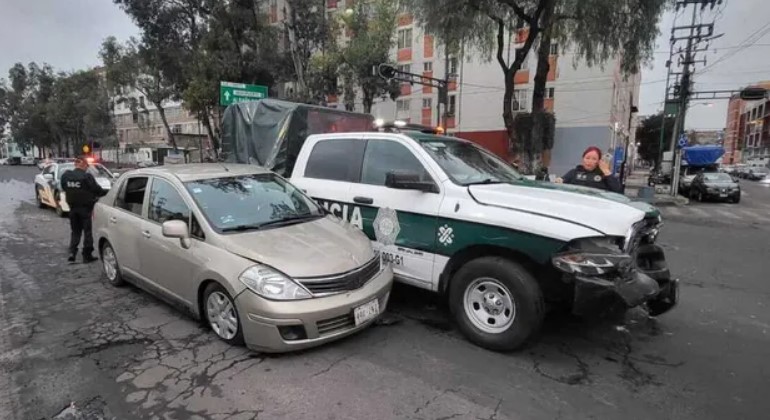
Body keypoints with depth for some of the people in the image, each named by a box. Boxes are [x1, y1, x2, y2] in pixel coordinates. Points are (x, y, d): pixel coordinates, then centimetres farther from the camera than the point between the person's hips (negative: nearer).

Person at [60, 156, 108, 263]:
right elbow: (97, 190, -13)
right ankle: (87, 255, 9)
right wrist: (107, 192, 6)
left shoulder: (65, 176, 0)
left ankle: (72, 252, 7)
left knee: (75, 231, 18)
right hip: (85, 208, -5)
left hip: (73, 208, 5)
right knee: (88, 231, 5)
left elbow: (65, 188, 10)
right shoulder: (87, 177, -18)